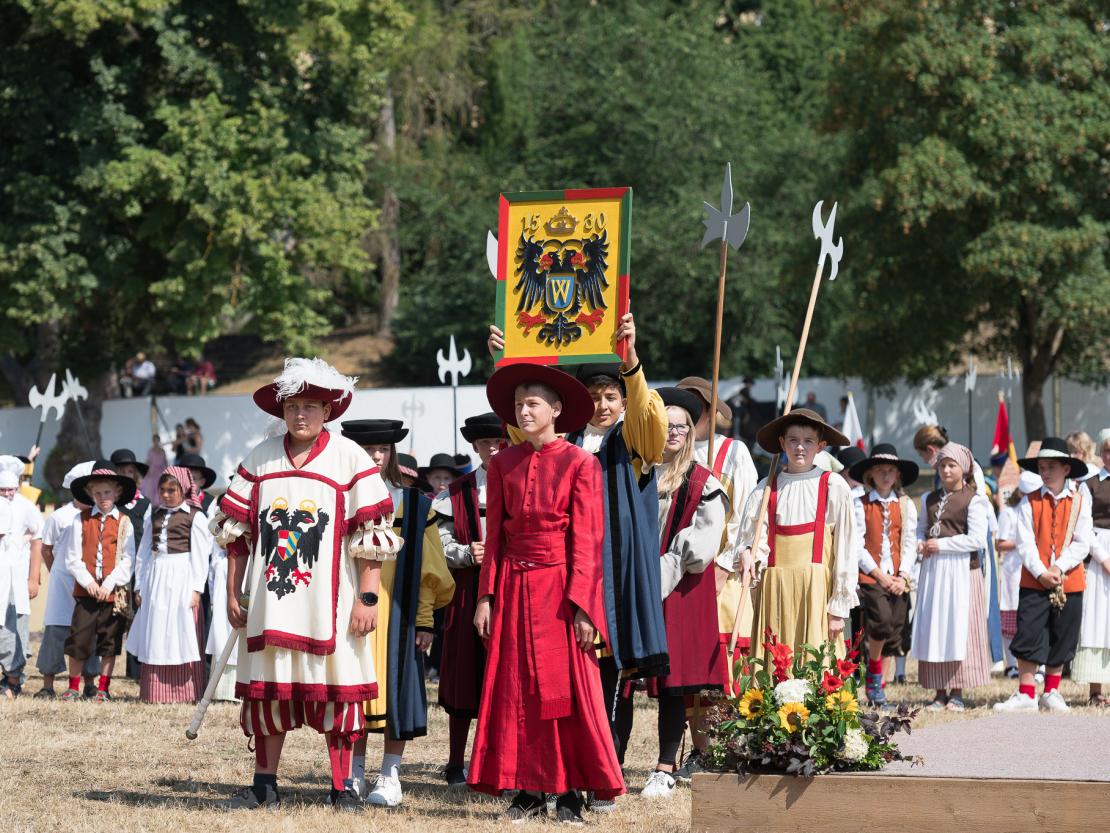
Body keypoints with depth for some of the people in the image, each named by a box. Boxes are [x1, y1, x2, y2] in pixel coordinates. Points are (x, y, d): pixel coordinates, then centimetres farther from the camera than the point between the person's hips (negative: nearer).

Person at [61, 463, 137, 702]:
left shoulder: (124, 522, 2)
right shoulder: (81, 520, 3)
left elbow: (128, 559, -3)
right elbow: (73, 558, 1)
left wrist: (110, 583, -13)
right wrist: (87, 581, -12)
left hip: (114, 591, 0)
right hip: (86, 590, 0)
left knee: (110, 641, 7)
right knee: (79, 638, -1)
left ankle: (103, 688, 16)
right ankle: (74, 686, 10)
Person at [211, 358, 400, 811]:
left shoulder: (350, 459, -2)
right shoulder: (260, 458, 8)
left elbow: (372, 535, -4)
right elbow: (236, 530, 13)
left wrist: (367, 598, -10)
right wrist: (233, 594, 10)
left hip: (329, 601, -3)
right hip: (271, 600, 3)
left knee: (337, 690, -2)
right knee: (267, 688, 6)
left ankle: (342, 786, 6)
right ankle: (264, 785, 14)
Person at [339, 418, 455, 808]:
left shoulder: (414, 504, 5)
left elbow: (426, 569, 4)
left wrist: (425, 620, -2)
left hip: (397, 613, 0)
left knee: (396, 687, -1)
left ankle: (390, 776, 6)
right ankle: (355, 773, 12)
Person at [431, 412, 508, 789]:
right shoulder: (457, 493, 8)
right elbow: (442, 542, 4)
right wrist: (467, 553, -13)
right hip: (468, 593, 0)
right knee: (465, 675, 3)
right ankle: (456, 765, 12)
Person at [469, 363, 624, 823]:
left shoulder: (580, 464, -2)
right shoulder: (503, 464, 8)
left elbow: (586, 540, -6)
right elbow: (493, 534, 9)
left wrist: (581, 604, -12)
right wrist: (486, 596, 1)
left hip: (561, 586, -4)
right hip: (514, 587, 4)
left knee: (567, 689, -4)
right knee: (516, 689, 2)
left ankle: (570, 792, 0)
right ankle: (527, 790, 7)